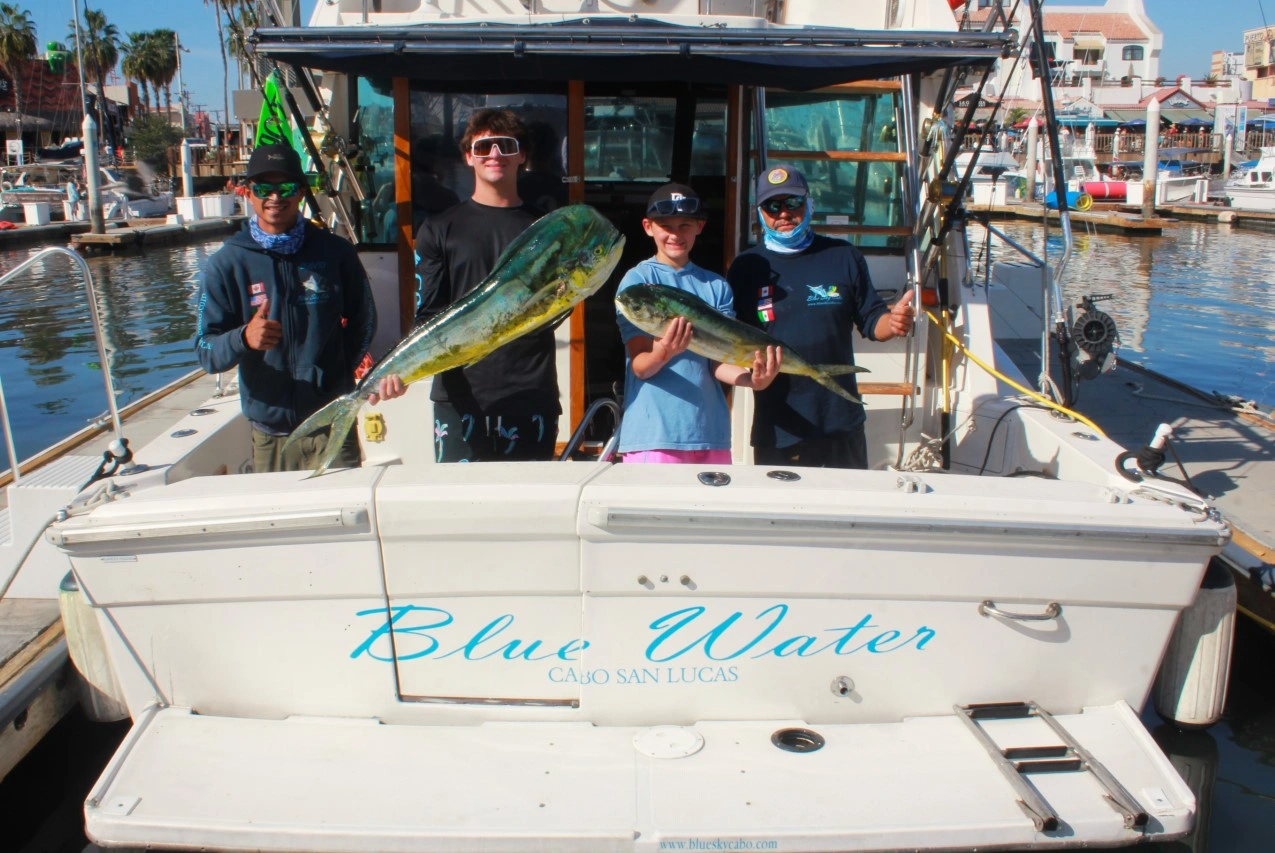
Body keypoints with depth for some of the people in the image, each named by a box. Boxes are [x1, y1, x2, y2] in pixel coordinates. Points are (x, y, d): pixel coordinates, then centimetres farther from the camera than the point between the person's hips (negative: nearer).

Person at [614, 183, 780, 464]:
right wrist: (662, 353, -31)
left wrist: (751, 378, -18)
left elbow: (717, 361, 2)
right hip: (653, 432, -4)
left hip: (711, 431, 4)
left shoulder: (717, 286, 8)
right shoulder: (637, 280, -3)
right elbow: (639, 367, -9)